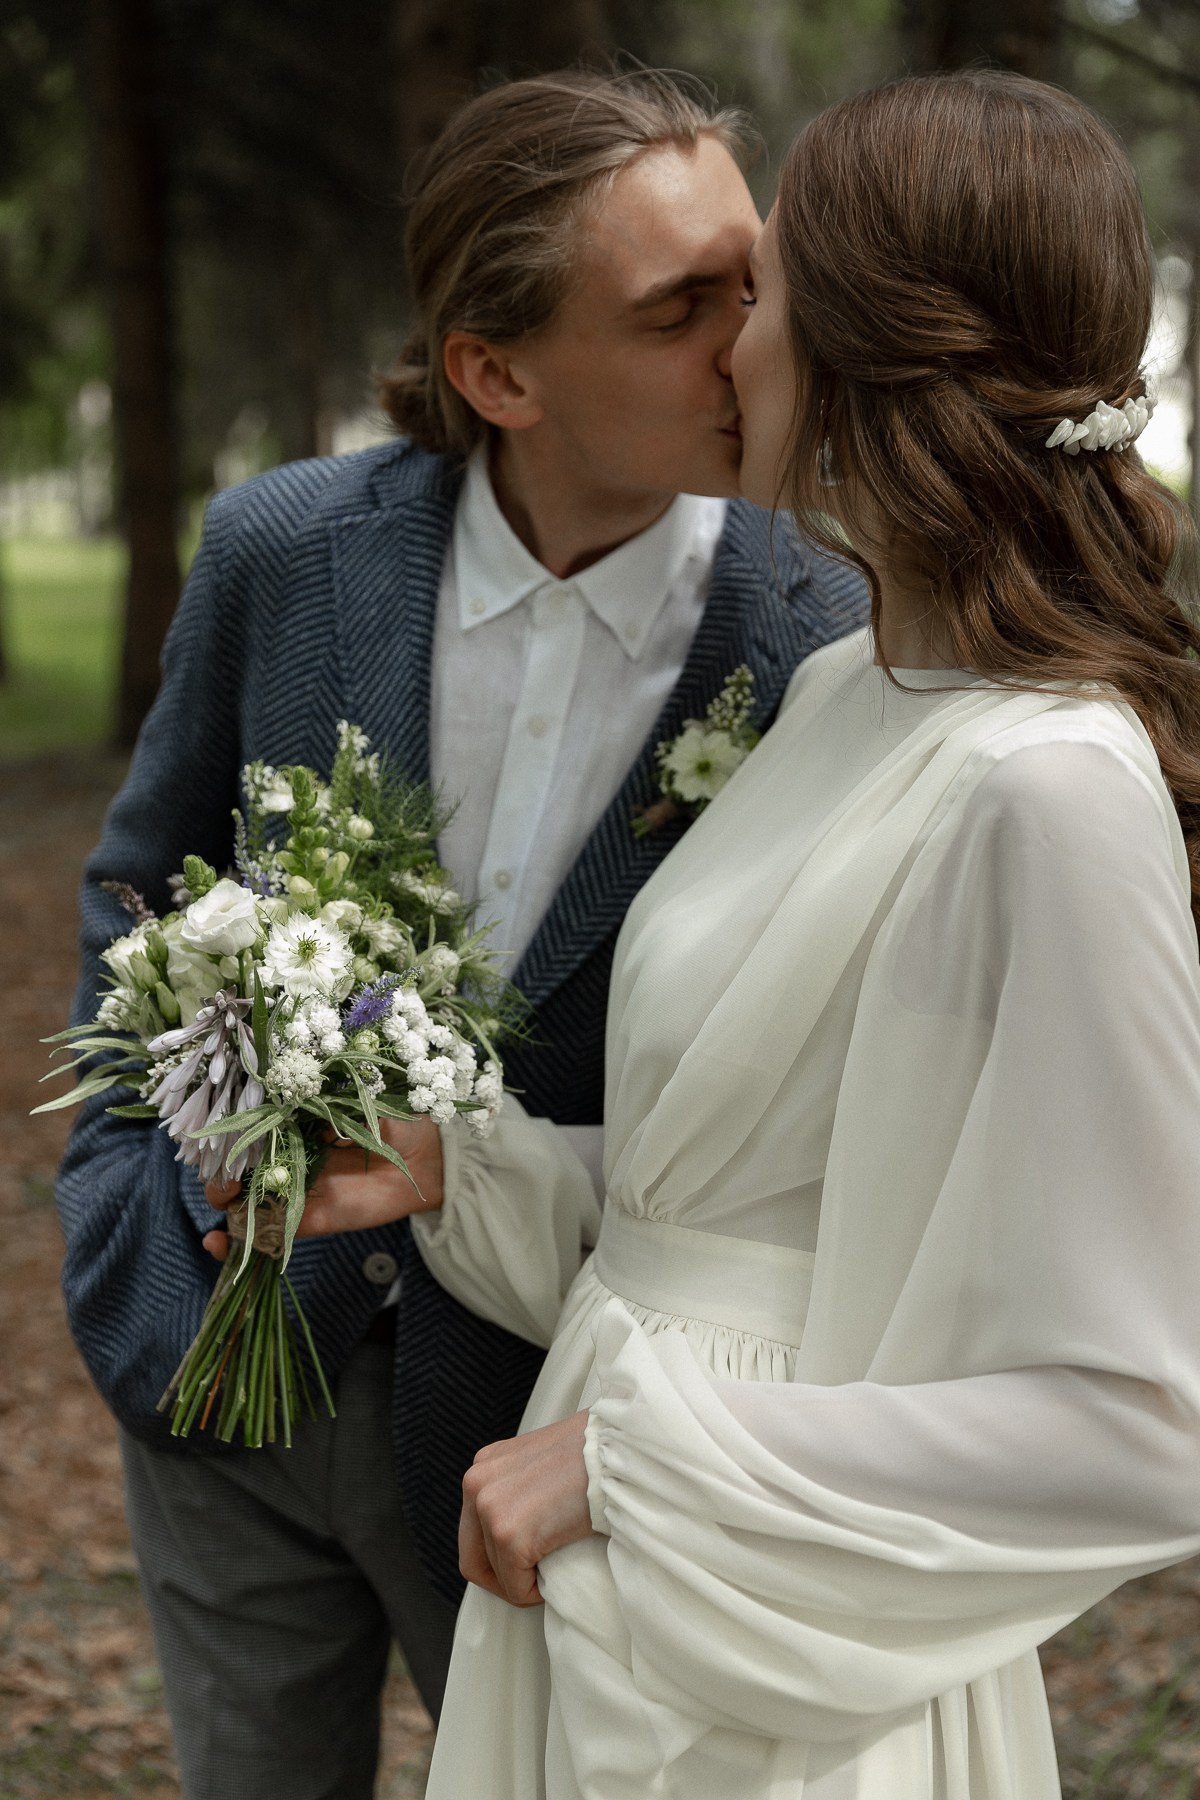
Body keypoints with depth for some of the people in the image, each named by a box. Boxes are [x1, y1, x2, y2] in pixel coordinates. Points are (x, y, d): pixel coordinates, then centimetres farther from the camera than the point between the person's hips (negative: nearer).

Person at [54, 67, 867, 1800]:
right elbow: (143, 888, 7)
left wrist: (487, 1169, -16)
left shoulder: (827, 653, -17)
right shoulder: (280, 553, -10)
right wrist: (126, 1207, 2)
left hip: (540, 1402, -2)